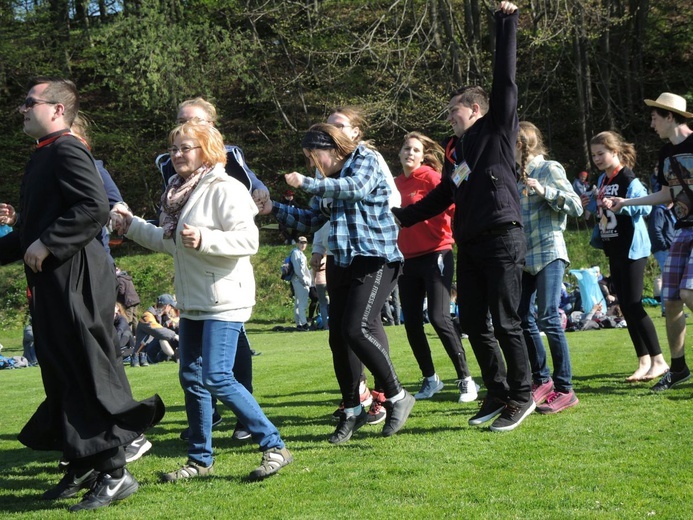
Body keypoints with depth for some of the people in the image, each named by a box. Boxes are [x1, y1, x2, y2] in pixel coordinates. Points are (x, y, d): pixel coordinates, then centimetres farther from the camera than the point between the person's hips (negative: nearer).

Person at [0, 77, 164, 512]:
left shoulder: (67, 151, -12)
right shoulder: (44, 156, 18)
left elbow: (96, 207, -25)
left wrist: (47, 244, -22)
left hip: (77, 284, -10)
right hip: (52, 285, 10)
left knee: (91, 377, -6)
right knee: (61, 378, 15)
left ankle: (114, 472, -1)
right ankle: (83, 467, 24)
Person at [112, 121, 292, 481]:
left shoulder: (224, 190, -13)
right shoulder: (180, 192, 15)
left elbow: (248, 240, -22)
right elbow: (172, 244, 26)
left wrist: (204, 239, -32)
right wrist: (131, 226, 22)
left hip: (224, 301, -9)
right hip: (193, 302, 9)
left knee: (216, 378, -16)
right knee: (191, 378, 11)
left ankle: (274, 447, -7)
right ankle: (200, 459, 22)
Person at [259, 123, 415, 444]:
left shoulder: (365, 161, -3)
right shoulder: (328, 182, 18)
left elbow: (355, 187, -24)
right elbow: (311, 221, 25)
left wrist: (306, 184, -20)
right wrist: (274, 209, 15)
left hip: (375, 259, -8)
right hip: (342, 262, 8)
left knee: (357, 328, -21)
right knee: (338, 337, 4)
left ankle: (397, 396, -6)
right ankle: (352, 411, 16)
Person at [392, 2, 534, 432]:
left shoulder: (497, 130, 1)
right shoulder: (457, 151, 20)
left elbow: (506, 79, -6)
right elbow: (441, 198, 30)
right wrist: (400, 217, 30)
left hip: (502, 240, -8)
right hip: (469, 247, 8)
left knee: (505, 323, -5)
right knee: (474, 325, 7)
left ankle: (522, 396, 5)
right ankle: (498, 393, 18)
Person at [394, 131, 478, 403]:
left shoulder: (430, 176, -6)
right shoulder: (396, 184, 12)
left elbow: (452, 205, -18)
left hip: (435, 255, -6)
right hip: (407, 259, 6)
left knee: (439, 317, -14)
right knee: (412, 323, 6)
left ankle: (465, 379, -5)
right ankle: (430, 379, 22)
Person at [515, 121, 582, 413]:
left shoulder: (549, 170, -5)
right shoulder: (517, 175, 14)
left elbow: (576, 207, -12)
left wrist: (544, 191, -21)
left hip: (548, 253, -8)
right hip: (524, 256, 8)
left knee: (548, 319, -13)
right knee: (523, 319, 7)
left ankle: (564, 389, -9)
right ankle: (541, 381, 20)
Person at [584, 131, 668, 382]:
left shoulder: (628, 179, -12)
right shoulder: (602, 181, 12)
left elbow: (645, 206, -23)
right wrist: (592, 204, 4)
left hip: (631, 248, -9)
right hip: (614, 250, 9)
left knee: (633, 304, -11)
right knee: (625, 307, 8)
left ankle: (659, 360, -5)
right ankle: (643, 361, 14)